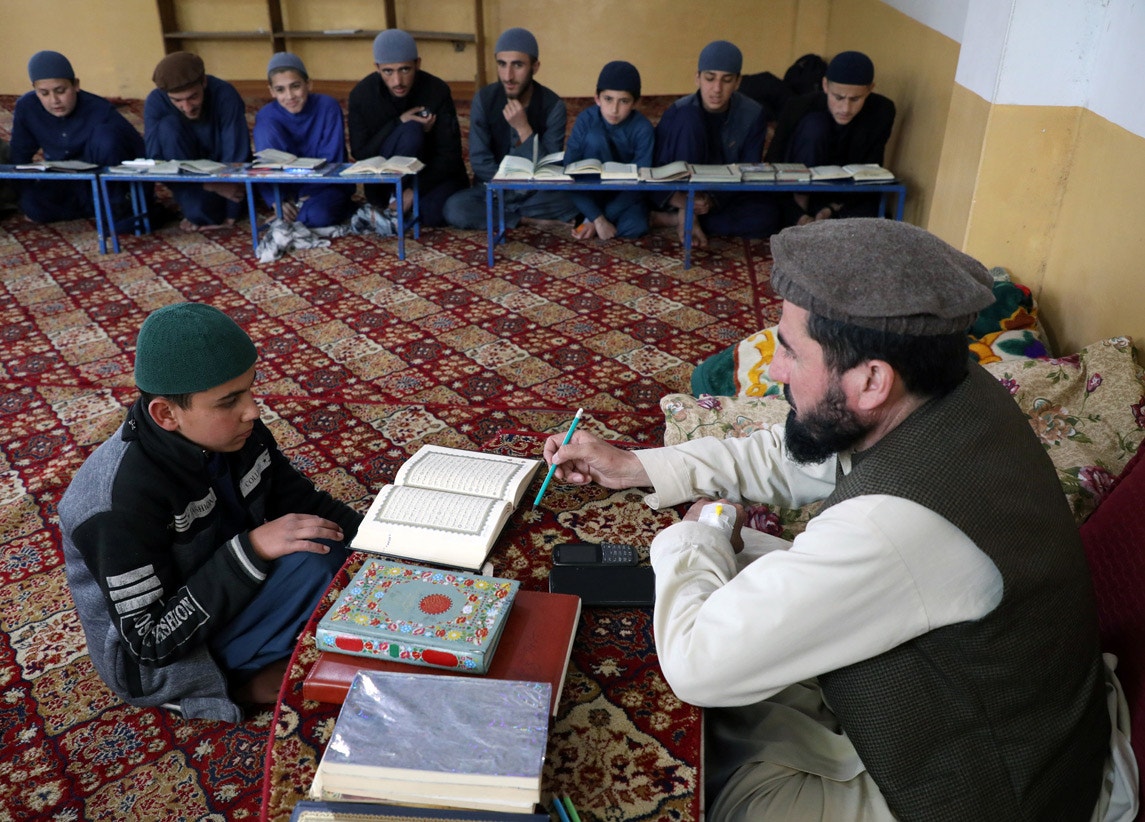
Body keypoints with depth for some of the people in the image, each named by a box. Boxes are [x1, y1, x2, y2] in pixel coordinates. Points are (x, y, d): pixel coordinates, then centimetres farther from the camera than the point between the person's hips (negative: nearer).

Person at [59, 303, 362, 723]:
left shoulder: (235, 433, -13)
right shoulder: (122, 499, -31)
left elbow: (303, 502, 0)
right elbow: (152, 641, -26)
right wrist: (252, 548, -33)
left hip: (227, 592, 7)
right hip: (160, 661, -7)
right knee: (311, 559, -26)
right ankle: (243, 680, -4)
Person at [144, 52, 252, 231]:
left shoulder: (225, 95, -26)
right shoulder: (155, 102, -21)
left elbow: (236, 156, -26)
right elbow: (155, 160, -26)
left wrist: (230, 215, -27)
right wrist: (212, 185, -38)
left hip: (226, 174, 0)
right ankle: (201, 214, -21)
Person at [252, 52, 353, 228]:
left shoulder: (328, 107, -14)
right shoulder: (266, 116, -9)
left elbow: (331, 160, -14)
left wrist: (307, 196, -22)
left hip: (326, 183, -3)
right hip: (289, 182, 3)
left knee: (318, 215, -40)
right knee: (265, 126, -22)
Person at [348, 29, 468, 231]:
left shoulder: (437, 91, -16)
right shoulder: (361, 94, -12)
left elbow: (449, 154, -16)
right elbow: (360, 153, -12)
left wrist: (415, 190, -28)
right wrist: (399, 122, -25)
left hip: (433, 173, 0)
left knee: (433, 213, -34)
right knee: (411, 131, -30)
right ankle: (389, 204, -18)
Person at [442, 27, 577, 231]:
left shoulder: (553, 105, -12)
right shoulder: (484, 99, -9)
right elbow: (479, 160, -10)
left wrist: (524, 129, -27)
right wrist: (509, 188, -20)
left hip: (539, 191, -1)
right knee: (455, 209, -29)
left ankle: (499, 215, -15)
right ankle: (530, 219, -15)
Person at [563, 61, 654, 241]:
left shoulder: (643, 128, -17)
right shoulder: (586, 119, -17)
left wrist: (594, 221, -27)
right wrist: (598, 218, -32)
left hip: (626, 194, 0)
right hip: (590, 189, 0)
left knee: (636, 226, -35)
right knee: (595, 137, -27)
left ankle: (589, 221, -8)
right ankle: (597, 216, -20)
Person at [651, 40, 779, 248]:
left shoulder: (753, 114, -10)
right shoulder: (680, 111, -16)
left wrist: (713, 200, -31)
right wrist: (677, 198, -39)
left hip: (723, 197, 3)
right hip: (682, 192, -3)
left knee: (766, 215, -29)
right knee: (688, 118, -25)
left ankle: (672, 219, -22)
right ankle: (686, 216, -26)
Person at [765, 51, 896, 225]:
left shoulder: (882, 111, -14)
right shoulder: (800, 107, -21)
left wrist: (833, 209, -26)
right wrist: (798, 214, -33)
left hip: (847, 195, 2)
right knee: (814, 126, -28)